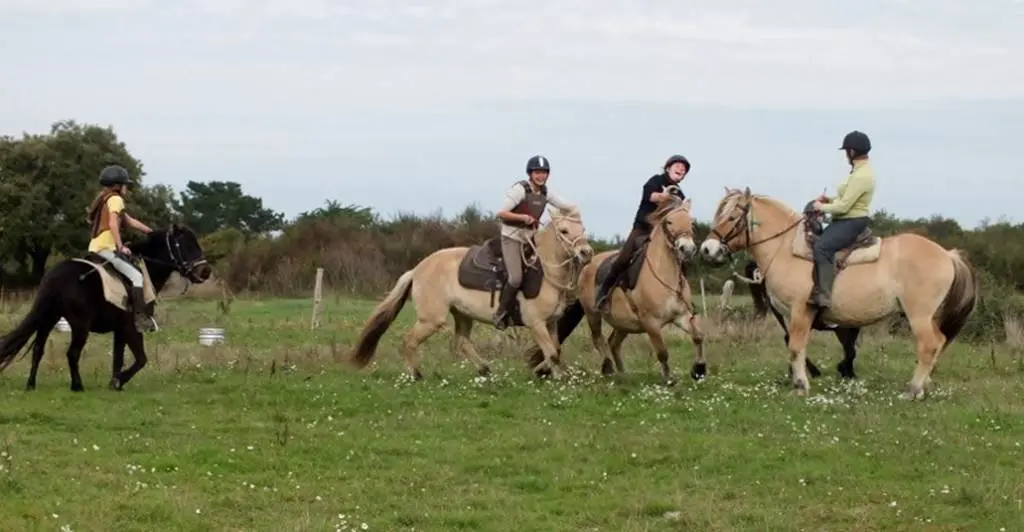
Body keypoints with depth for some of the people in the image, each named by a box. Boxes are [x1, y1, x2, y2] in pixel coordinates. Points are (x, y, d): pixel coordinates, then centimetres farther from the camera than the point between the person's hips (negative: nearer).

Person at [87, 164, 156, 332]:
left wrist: (151, 232, 28)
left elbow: (129, 221, 28)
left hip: (94, 248, 10)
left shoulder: (103, 199, 25)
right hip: (107, 247, -10)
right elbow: (113, 223, -20)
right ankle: (140, 317, -28)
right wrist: (121, 247, -22)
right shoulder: (116, 199, -4)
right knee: (136, 275, -16)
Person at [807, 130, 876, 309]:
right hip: (847, 221, 11)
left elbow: (843, 207, -22)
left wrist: (822, 207, -8)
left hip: (852, 223, -11)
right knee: (815, 241, 15)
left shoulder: (861, 176, -20)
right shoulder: (862, 170, 13)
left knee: (821, 247, -28)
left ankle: (823, 295, -35)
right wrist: (829, 200, 9)